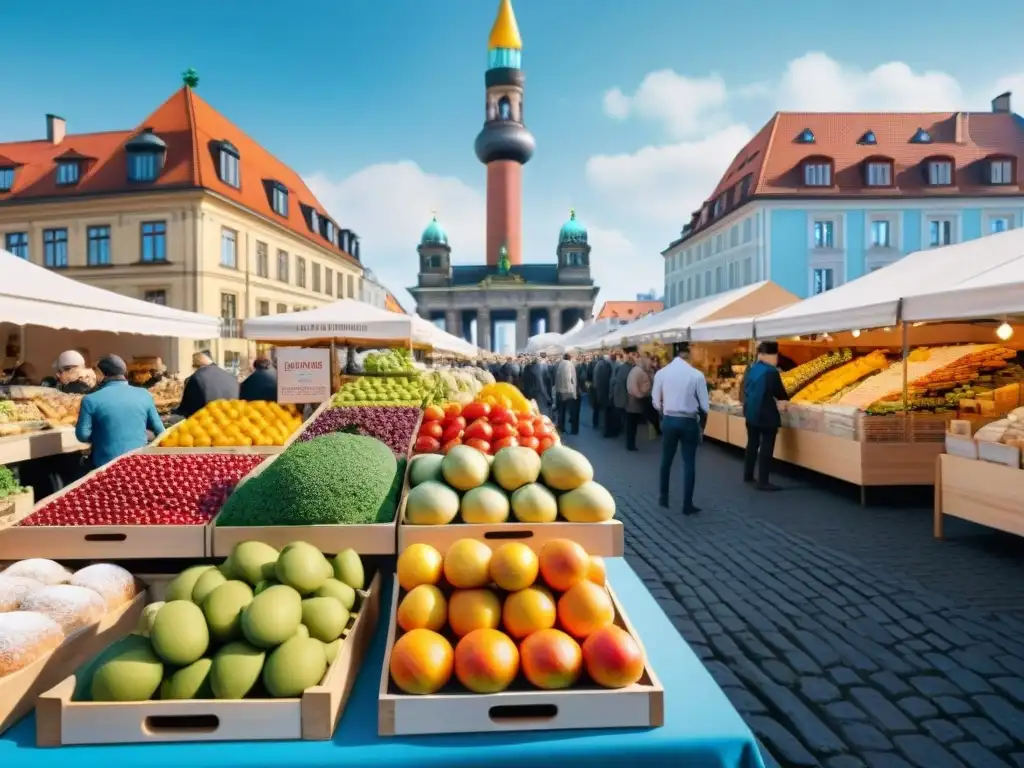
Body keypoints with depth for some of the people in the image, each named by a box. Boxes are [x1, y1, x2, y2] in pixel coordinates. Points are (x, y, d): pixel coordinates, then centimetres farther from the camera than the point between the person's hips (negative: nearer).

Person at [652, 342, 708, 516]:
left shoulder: (661, 373, -8)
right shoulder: (697, 375, -13)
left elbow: (656, 402, 2)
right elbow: (704, 406, -8)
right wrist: (699, 418, 11)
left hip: (668, 420, 2)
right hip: (689, 422, -2)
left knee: (666, 460, 18)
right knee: (689, 463, 8)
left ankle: (663, 498, 31)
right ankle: (687, 505, 13)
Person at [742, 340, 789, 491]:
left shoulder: (751, 369, 4)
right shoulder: (771, 371, -17)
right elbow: (780, 394, -7)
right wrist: (786, 396, 14)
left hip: (750, 413, 7)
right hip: (766, 415, -7)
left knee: (752, 444, 18)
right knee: (766, 447, 0)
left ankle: (748, 475, 27)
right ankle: (763, 482, 3)